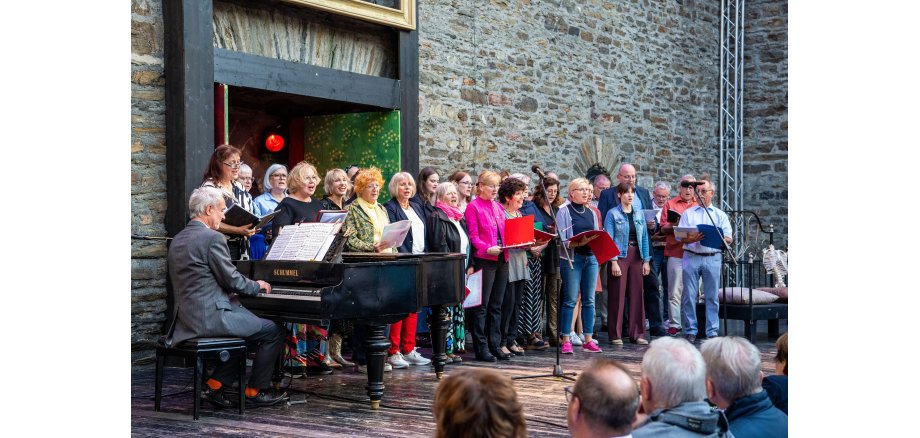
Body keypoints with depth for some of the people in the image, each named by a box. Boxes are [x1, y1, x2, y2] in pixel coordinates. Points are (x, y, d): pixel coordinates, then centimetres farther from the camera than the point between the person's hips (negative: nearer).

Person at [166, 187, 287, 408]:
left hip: (187, 317, 9)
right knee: (274, 331, 3)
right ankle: (255, 391, 12)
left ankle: (216, 384, 20)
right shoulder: (213, 238, -14)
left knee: (251, 325, 27)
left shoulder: (178, 240, 13)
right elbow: (232, 280, -12)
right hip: (210, 317, -9)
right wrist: (257, 285, 8)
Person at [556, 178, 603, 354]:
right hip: (572, 258, -5)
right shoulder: (564, 212, -1)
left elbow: (597, 236, 19)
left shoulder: (592, 213, 17)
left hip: (591, 257, 5)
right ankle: (566, 340, -1)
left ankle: (588, 340, 9)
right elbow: (561, 239, -8)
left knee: (589, 300, 5)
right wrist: (579, 243, -21)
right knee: (570, 300, -5)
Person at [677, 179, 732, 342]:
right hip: (691, 257, 0)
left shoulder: (720, 215, 14)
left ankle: (712, 332, 4)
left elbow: (728, 239, 5)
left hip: (713, 257, 0)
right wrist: (692, 239, -17)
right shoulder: (688, 213, 14)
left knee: (712, 297, 0)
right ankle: (690, 331, 4)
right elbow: (681, 238, 5)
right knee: (689, 296, -2)